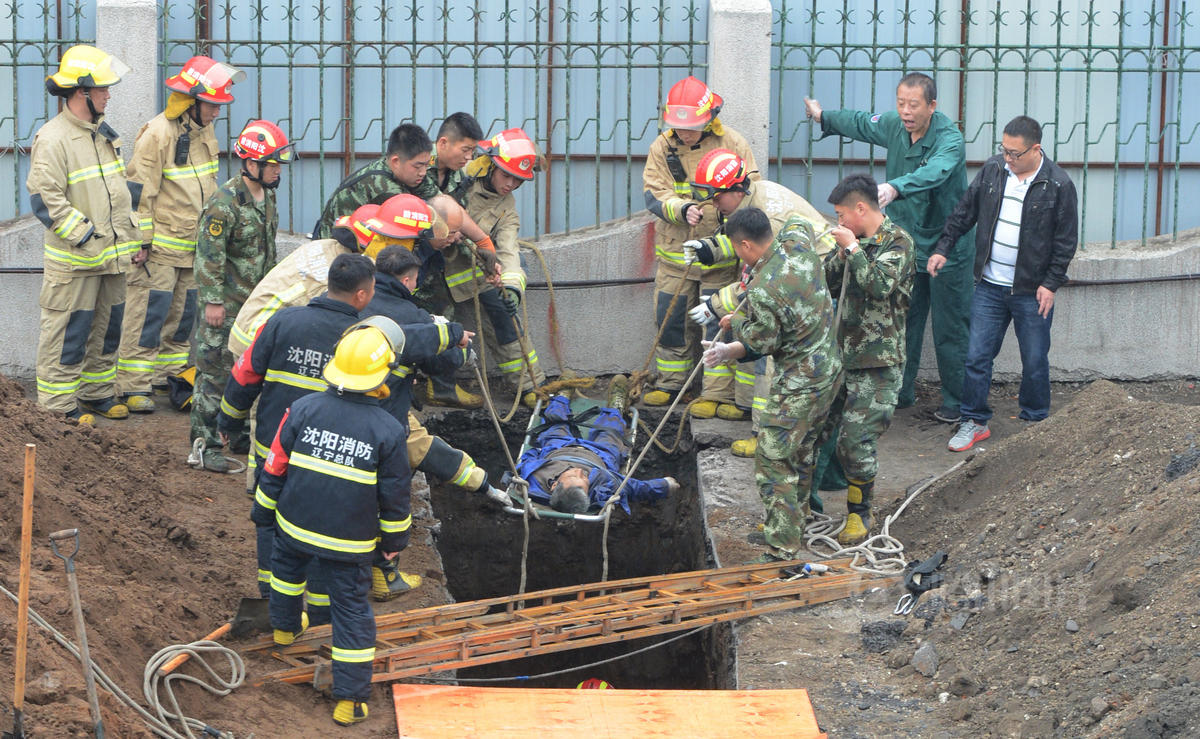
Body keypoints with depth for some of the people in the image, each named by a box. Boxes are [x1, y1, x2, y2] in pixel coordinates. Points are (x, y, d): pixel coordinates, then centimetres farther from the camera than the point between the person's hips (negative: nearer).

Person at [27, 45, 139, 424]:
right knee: (68, 332, -3)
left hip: (111, 252, 8)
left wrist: (130, 231, 18)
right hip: (73, 258, -8)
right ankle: (58, 404, 6)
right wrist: (83, 234, -20)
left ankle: (97, 392, 29)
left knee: (107, 326, 16)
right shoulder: (52, 138, -16)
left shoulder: (103, 133, 13)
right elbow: (45, 198, -19)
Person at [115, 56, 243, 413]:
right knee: (149, 312, -9)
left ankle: (170, 376, 23)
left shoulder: (205, 132, 11)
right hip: (160, 246, -8)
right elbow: (139, 190, -15)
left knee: (184, 313, 12)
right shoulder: (158, 133, -16)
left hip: (194, 246, 8)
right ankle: (134, 385, -6)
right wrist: (141, 241, -16)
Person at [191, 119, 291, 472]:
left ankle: (242, 436, 27)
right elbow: (209, 255, -19)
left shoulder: (268, 195, 8)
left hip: (256, 302, 8)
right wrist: (212, 301, -19)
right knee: (216, 373, -4)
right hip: (225, 305, -8)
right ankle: (206, 445, 1)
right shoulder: (225, 202, -20)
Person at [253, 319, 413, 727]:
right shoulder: (388, 430, -16)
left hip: (296, 524, 2)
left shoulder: (302, 410, -12)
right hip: (352, 539, -2)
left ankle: (286, 627, 57)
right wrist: (394, 539, 10)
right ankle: (350, 699, 8)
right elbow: (395, 494, -6)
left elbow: (275, 467, -2)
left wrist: (264, 510, 14)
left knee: (287, 565, 35)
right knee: (352, 609, 8)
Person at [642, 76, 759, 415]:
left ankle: (717, 393, 4)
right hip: (675, 251, 3)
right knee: (671, 319, 10)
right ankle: (670, 383, 27)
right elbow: (654, 195, -6)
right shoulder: (662, 148, 0)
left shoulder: (733, 144, -6)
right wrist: (682, 209, -28)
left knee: (719, 322, -2)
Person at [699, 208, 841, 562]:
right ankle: (794, 527, 38)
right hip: (830, 370, 9)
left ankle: (783, 552, -3)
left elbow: (761, 343, -12)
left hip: (798, 388, -9)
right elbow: (799, 223, 21)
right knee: (801, 455, 23)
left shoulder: (762, 293, -27)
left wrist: (735, 320, 7)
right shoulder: (798, 242, -6)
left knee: (773, 464, -3)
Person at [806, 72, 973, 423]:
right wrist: (824, 118, 38)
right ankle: (899, 392, 23)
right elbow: (862, 124, 22)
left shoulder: (949, 139, -23)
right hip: (905, 246, 6)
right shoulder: (894, 126, -1)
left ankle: (956, 401, 9)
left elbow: (933, 173, -44)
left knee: (950, 331, -1)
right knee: (901, 323, 11)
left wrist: (895, 188, -61)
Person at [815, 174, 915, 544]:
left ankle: (859, 514, 8)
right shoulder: (858, 240, 14)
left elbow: (880, 284, -26)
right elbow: (829, 284, 21)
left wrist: (851, 247, -19)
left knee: (856, 440, -10)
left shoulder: (897, 242, -10)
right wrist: (841, 254, 3)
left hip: (877, 363, -8)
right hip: (842, 354, 8)